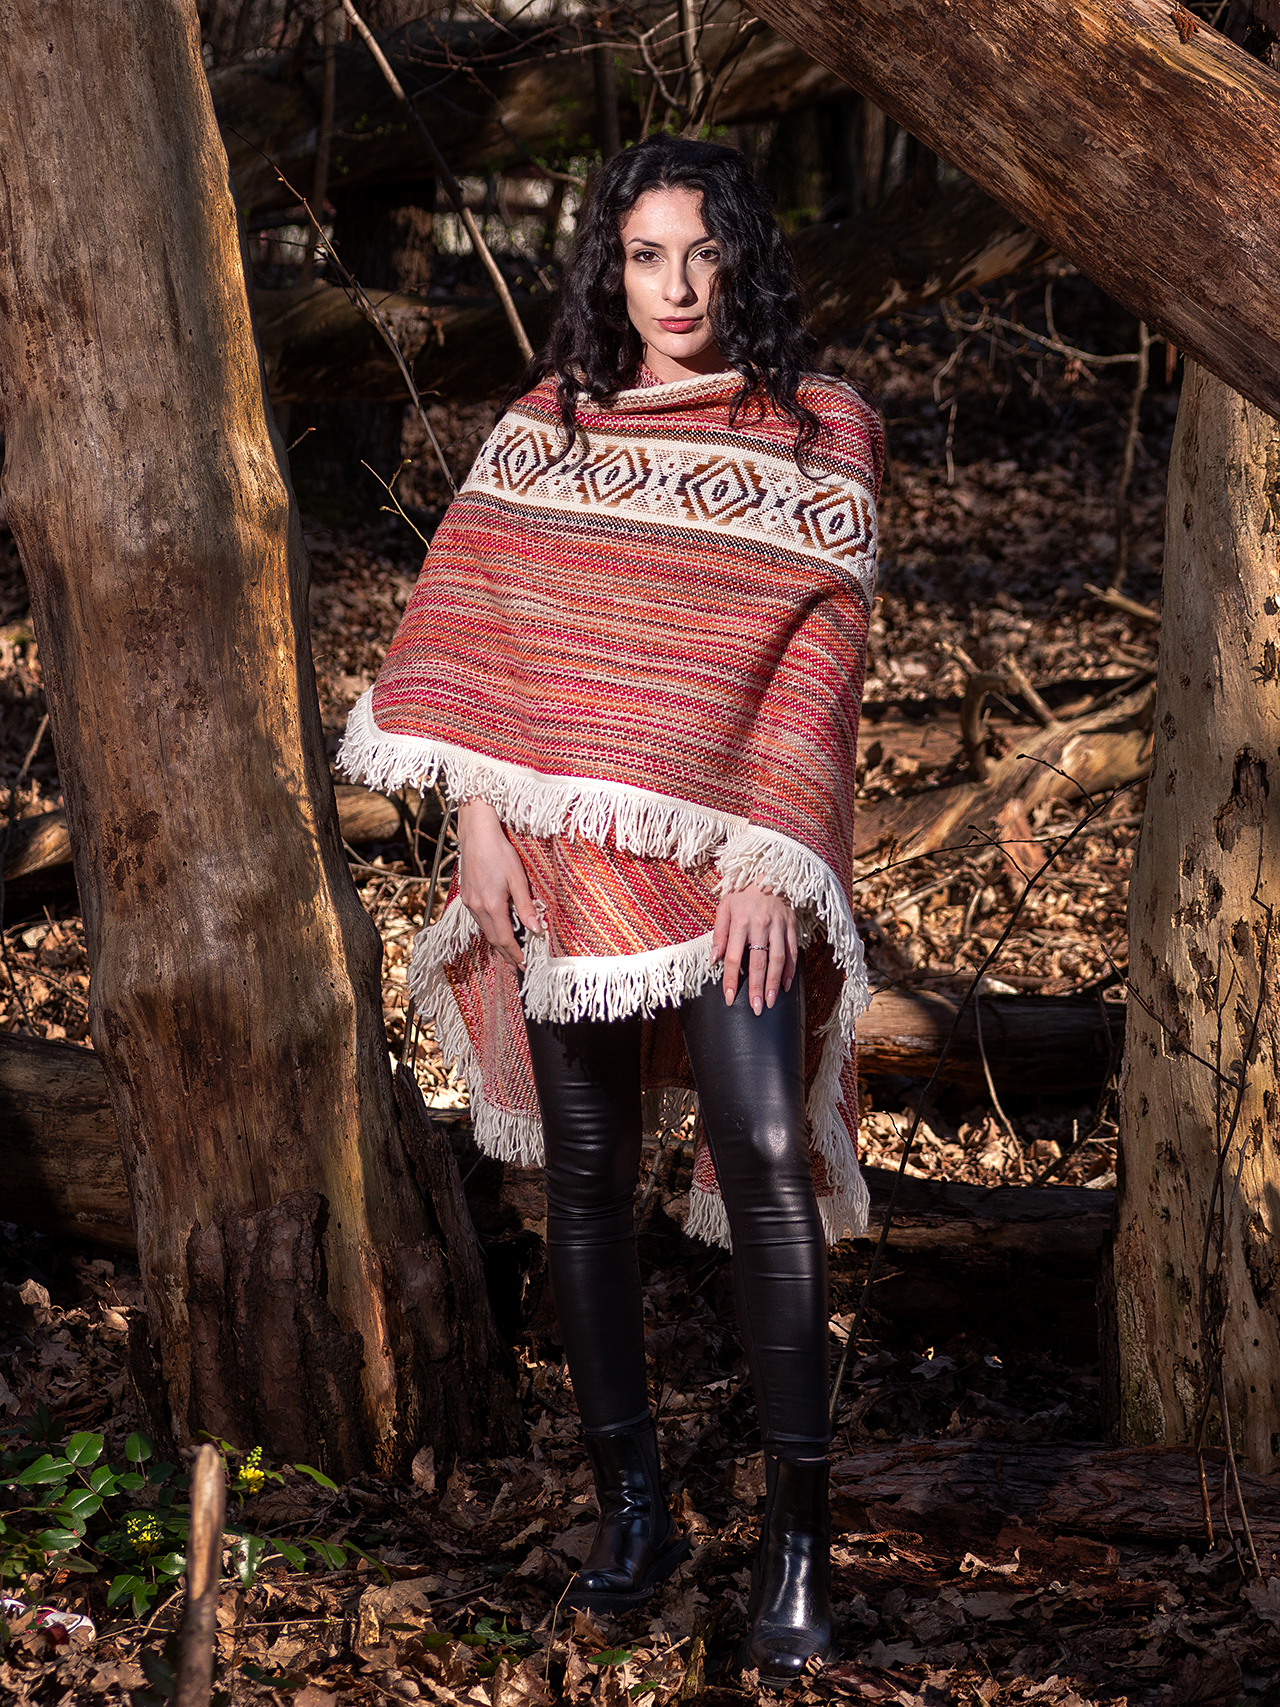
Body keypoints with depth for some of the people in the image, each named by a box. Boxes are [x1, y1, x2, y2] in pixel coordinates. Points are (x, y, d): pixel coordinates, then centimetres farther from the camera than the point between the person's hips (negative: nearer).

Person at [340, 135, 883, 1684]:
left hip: (727, 847, -3)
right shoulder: (547, 423, 10)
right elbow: (484, 626, 7)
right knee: (587, 1175, 6)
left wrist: (768, 858, -11)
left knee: (765, 1154, -15)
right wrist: (479, 823, -3)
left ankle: (795, 1540, -9)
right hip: (561, 844, 3)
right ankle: (631, 1509, 17)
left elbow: (817, 657, -3)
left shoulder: (817, 433, 3)